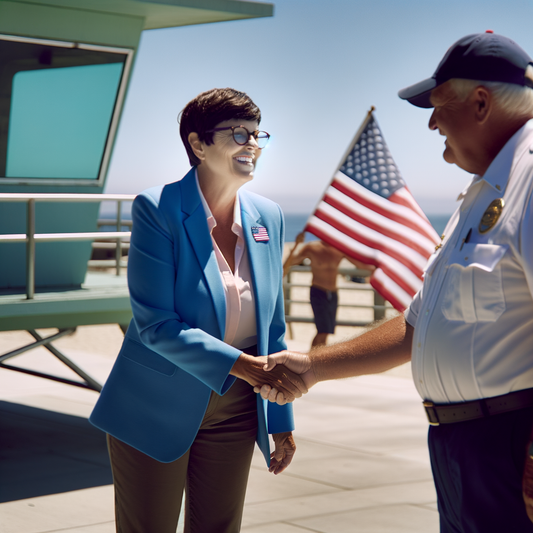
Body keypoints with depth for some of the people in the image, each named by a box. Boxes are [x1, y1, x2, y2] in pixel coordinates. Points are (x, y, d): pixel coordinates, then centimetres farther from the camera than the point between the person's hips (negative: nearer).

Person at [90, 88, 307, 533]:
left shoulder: (268, 217, 2)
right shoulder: (156, 210, -15)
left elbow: (272, 327, 9)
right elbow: (154, 323, -21)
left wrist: (281, 421, 9)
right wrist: (243, 365, -29)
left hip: (234, 411, 5)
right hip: (157, 411, -5)